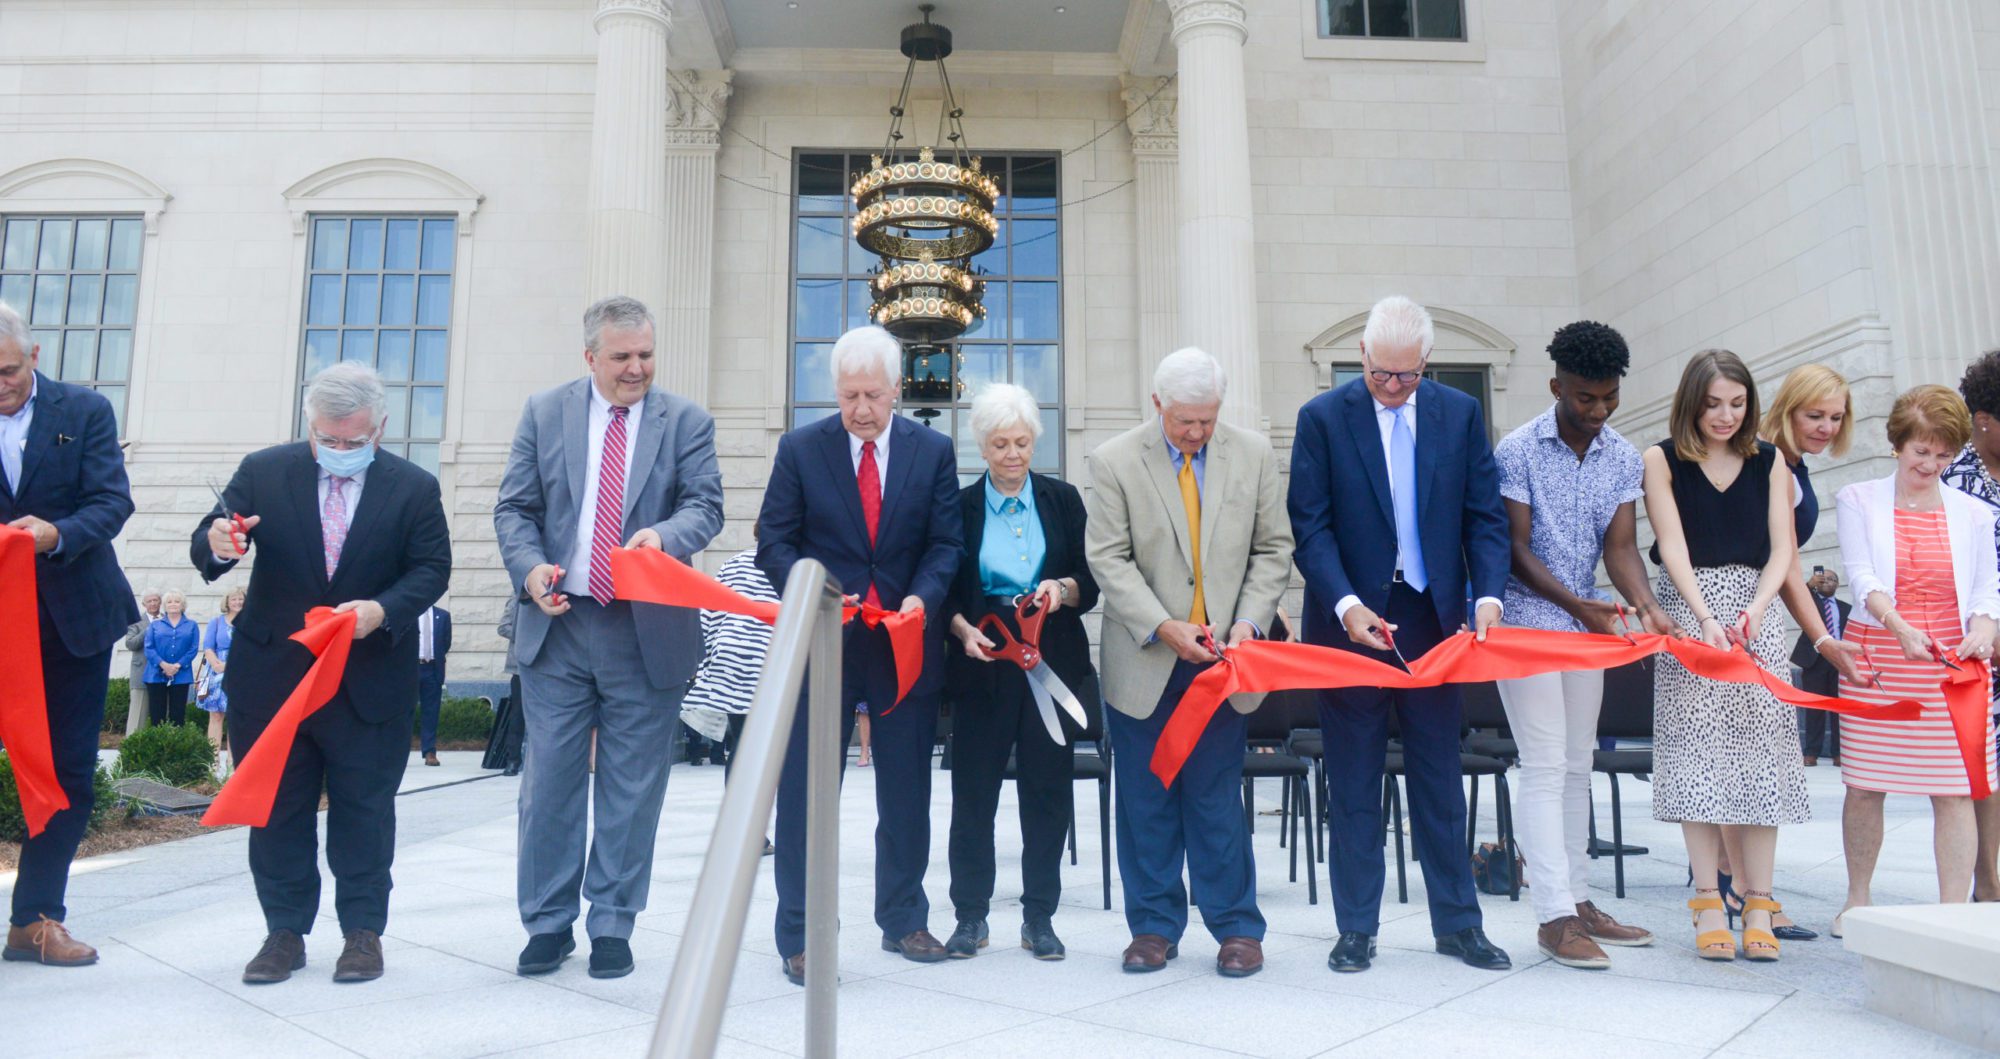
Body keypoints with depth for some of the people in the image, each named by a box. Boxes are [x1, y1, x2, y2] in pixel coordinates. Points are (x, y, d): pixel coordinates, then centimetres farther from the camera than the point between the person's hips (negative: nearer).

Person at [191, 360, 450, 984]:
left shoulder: (414, 488, -2)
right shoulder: (262, 472, 1)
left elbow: (432, 569, -4)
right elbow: (205, 547, -2)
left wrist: (382, 611, -22)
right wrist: (217, 545, -27)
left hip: (370, 682, -1)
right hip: (271, 676, 2)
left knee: (363, 811, 6)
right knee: (276, 811, 10)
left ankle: (363, 932, 18)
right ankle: (285, 932, 23)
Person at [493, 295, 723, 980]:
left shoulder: (686, 421, 5)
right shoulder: (545, 413, 8)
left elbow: (706, 504, -5)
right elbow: (514, 508, 7)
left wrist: (665, 534, -26)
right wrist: (531, 567, -12)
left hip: (648, 632, -1)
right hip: (558, 624, 1)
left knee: (632, 787, 6)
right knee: (548, 779, 6)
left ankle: (613, 926, 19)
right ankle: (549, 923, 21)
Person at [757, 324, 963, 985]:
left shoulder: (934, 452, 4)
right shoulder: (800, 449, 1)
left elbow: (945, 544, 2)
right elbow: (774, 540, -1)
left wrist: (922, 598, -17)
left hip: (907, 643, 2)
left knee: (906, 792, 12)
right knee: (806, 793, 3)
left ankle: (904, 922, 28)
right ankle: (800, 937, 14)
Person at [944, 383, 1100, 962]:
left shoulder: (1063, 499, 7)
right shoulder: (960, 506, 5)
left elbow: (1091, 582, 5)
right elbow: (946, 591, 5)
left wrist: (1063, 589, -15)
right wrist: (963, 629, -13)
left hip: (1053, 659, 1)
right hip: (984, 661, -1)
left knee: (1048, 786, 4)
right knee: (974, 788, 1)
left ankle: (1040, 916, 16)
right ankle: (970, 915, 15)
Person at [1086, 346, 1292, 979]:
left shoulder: (1253, 454, 4)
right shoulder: (1114, 462, -3)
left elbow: (1273, 549, 6)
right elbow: (1108, 559, -6)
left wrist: (1250, 621, -8)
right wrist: (1163, 627, -16)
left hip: (1224, 660, 1)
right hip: (1144, 662, 0)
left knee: (1218, 797, 4)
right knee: (1146, 801, 8)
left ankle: (1236, 927, 18)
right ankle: (1155, 926, 22)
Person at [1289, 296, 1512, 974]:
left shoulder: (1461, 414, 5)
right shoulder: (1322, 418, -3)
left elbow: (1485, 516, 4)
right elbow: (1310, 527, -7)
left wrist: (1488, 595, -11)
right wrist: (1347, 605, -19)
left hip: (1434, 616, 2)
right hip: (1352, 618, -2)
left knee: (1440, 777, 11)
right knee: (1353, 783, 7)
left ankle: (1457, 922, 23)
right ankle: (1357, 927, 17)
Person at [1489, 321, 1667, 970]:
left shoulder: (1625, 458, 5)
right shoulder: (1517, 450, -10)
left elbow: (1620, 547, -2)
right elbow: (1516, 549, -12)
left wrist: (1647, 605, -21)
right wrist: (1577, 605, -23)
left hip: (1589, 624, 6)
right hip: (1528, 621, -6)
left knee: (1577, 765, 11)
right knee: (1545, 766, -7)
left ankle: (1578, 900, 20)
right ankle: (1554, 916, -4)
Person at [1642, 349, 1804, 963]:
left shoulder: (1768, 461, 9)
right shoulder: (1663, 460, 3)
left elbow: (1781, 552, 4)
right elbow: (1673, 549, -6)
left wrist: (1752, 611, -13)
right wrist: (1706, 618, -18)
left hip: (1754, 615, 2)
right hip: (1686, 613, -2)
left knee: (1759, 755, -2)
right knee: (1698, 756, -4)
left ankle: (1759, 906, 4)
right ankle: (1708, 906, 1)